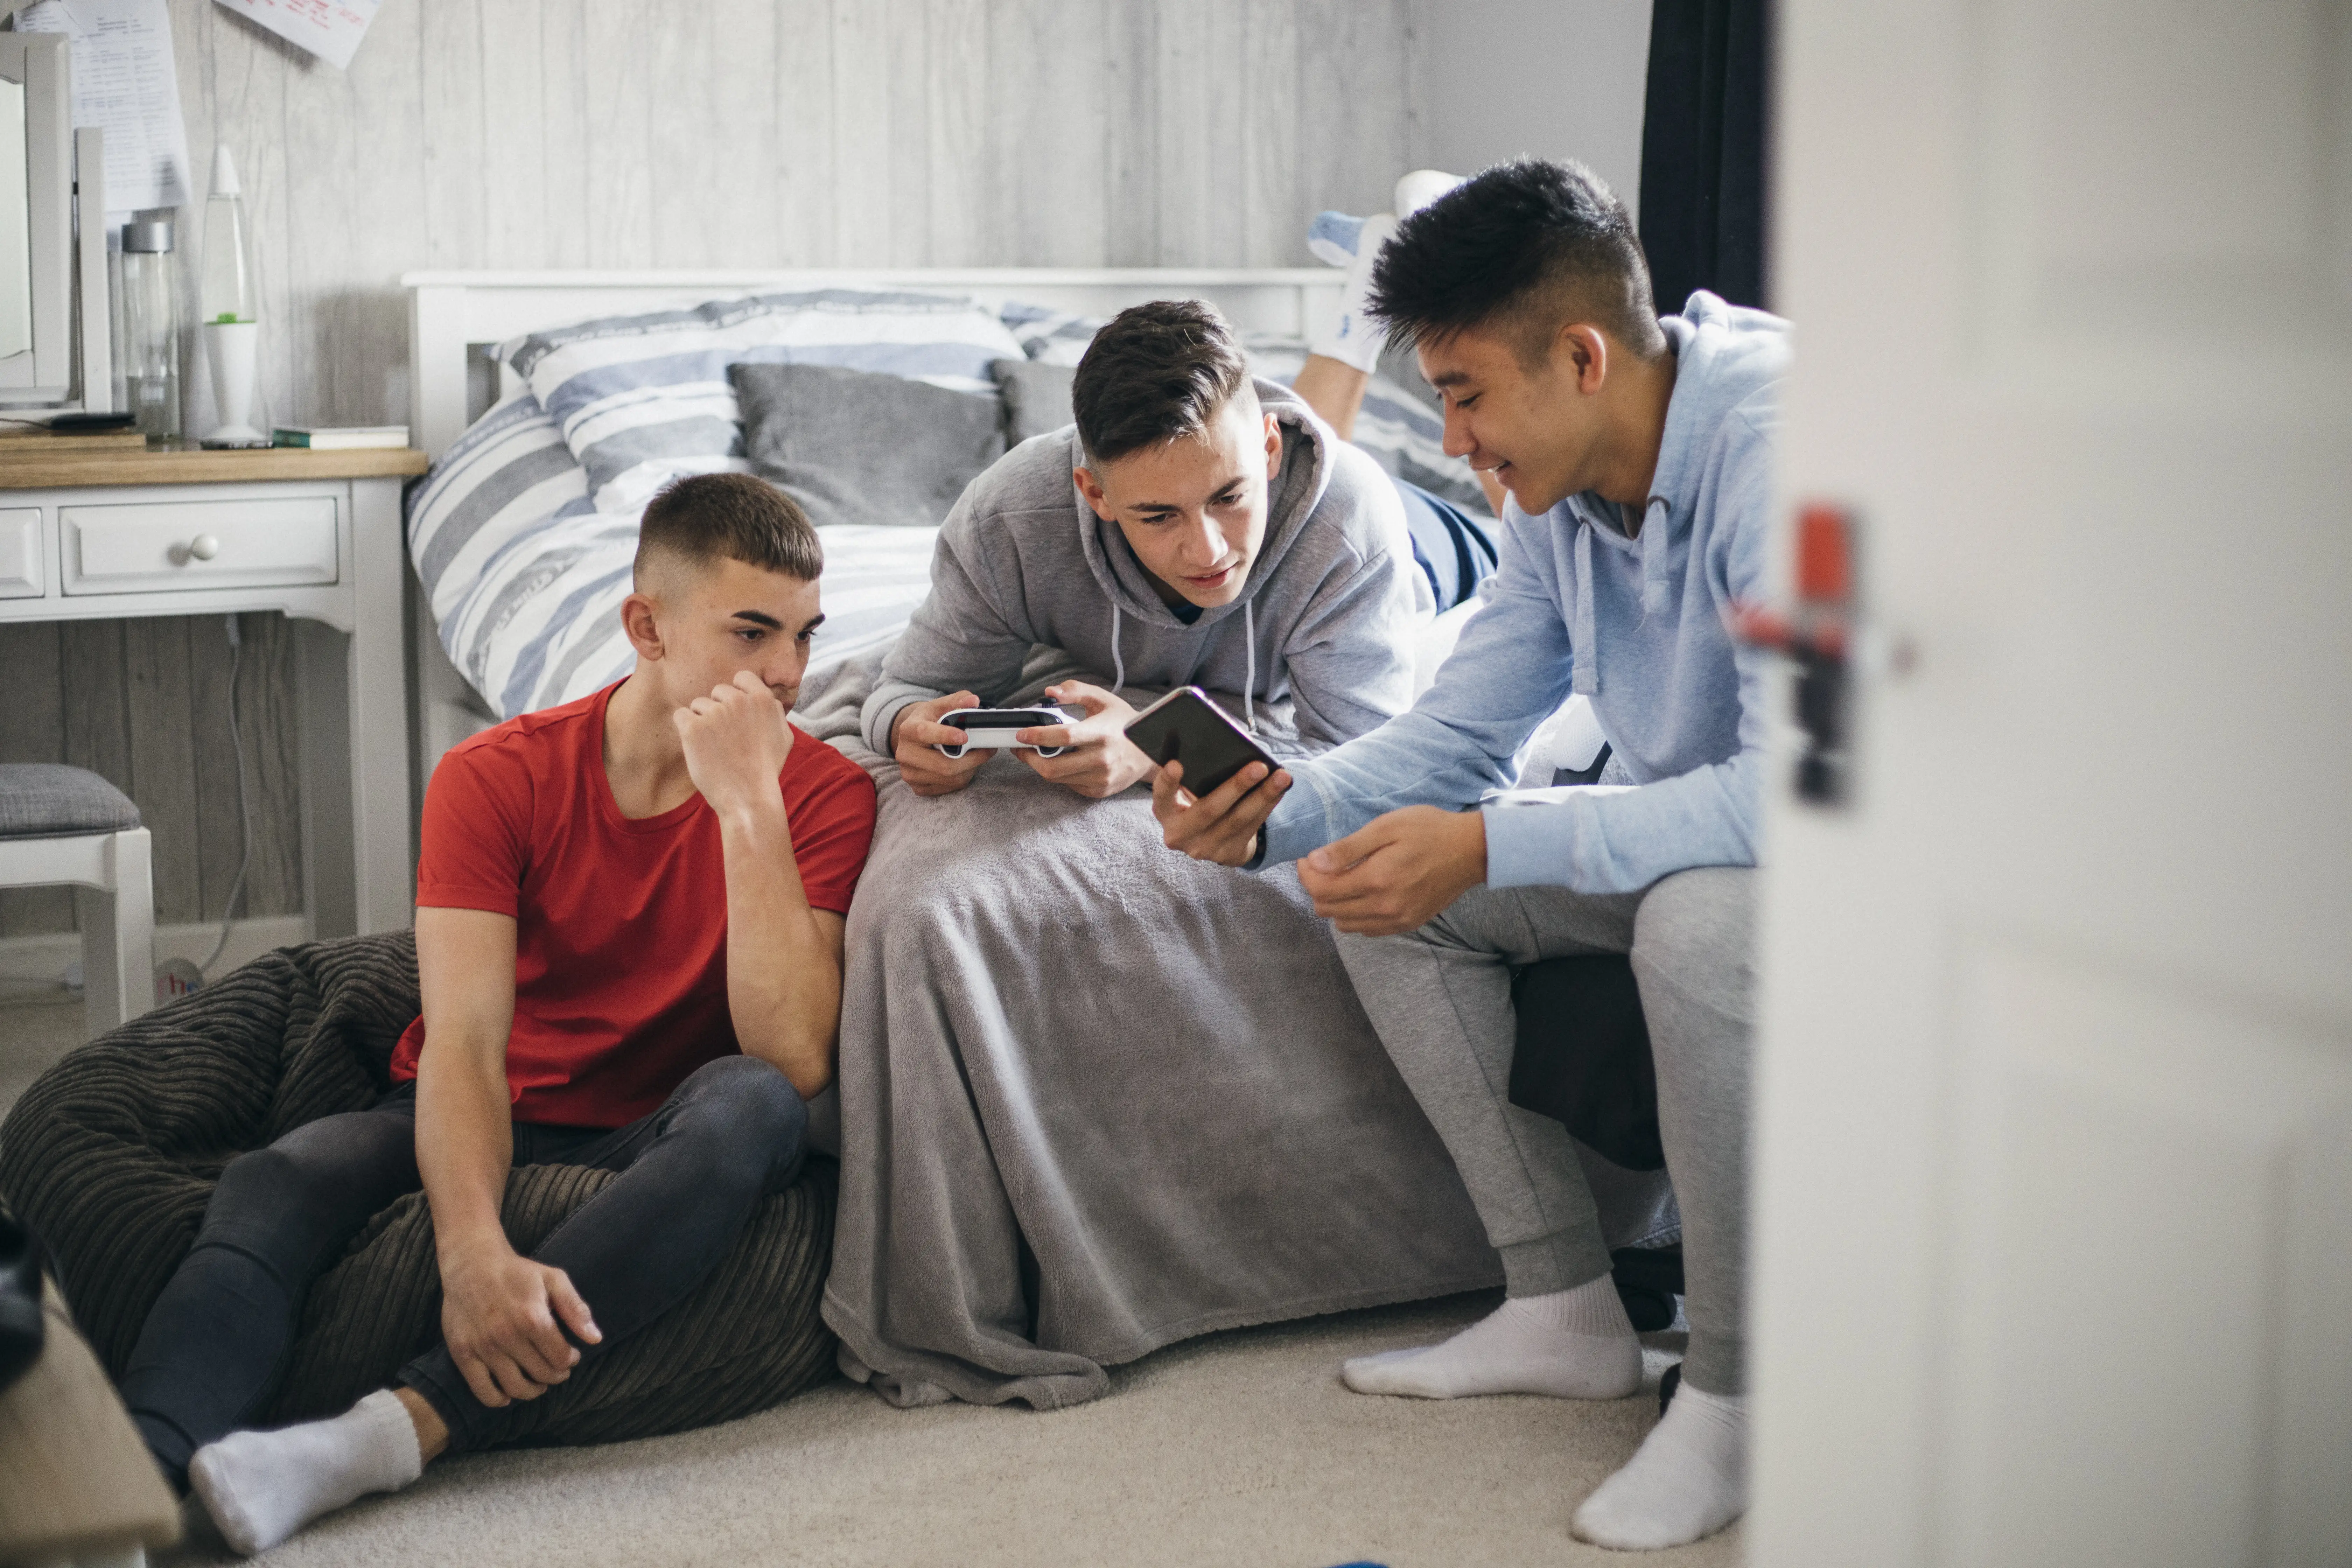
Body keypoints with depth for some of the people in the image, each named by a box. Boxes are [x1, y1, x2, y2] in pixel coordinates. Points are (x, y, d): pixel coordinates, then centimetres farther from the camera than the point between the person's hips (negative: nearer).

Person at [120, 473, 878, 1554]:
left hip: (649, 1156, -1)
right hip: (477, 1138, 1)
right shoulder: (496, 779, -7)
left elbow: (795, 1059, -21)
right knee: (281, 1181, -31)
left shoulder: (822, 795, -7)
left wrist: (748, 804, -26)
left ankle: (396, 1432, -44)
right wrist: (473, 1251, -38)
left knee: (754, 1104, -35)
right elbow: (465, 1043, -19)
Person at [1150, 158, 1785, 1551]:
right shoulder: (1565, 491, -1)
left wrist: (1489, 849, -38)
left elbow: (1794, 791, -37)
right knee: (1388, 892, -2)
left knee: (1699, 919, -39)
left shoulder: (1777, 449, -29)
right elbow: (1455, 736, 4)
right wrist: (1273, 814, -16)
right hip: (1691, 842, 9)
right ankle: (1566, 1310, 4)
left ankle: (1737, 1385, -19)